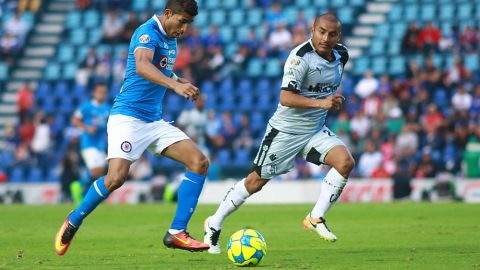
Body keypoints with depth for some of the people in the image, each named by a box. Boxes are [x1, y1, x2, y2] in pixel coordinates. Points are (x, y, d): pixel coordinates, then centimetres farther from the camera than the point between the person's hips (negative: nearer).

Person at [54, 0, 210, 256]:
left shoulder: (171, 39, 14)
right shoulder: (148, 33, -13)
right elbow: (142, 67, -35)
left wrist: (180, 81, 12)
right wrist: (175, 85, -49)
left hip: (155, 120, 9)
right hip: (128, 117, -9)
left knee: (199, 162, -7)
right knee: (117, 177, -23)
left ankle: (176, 233, -6)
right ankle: (73, 222, 2)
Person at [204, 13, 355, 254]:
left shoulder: (340, 55, 1)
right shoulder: (301, 57, -22)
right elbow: (285, 98, -29)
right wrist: (320, 102, -37)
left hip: (315, 130, 6)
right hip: (285, 131, -6)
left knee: (345, 162, -18)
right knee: (257, 181, 2)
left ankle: (316, 218, -8)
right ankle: (214, 224, 19)